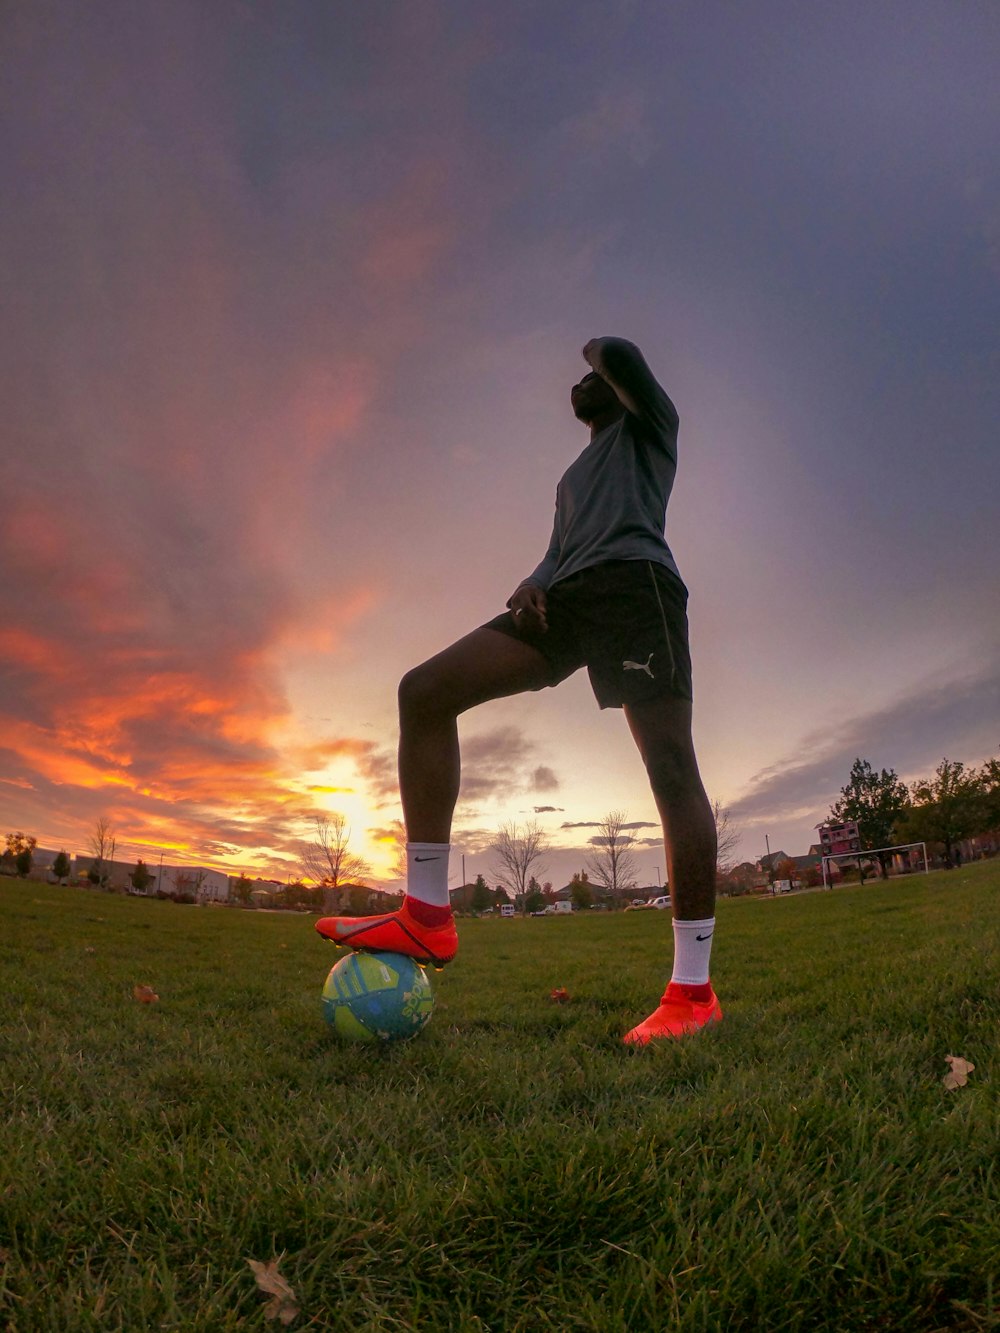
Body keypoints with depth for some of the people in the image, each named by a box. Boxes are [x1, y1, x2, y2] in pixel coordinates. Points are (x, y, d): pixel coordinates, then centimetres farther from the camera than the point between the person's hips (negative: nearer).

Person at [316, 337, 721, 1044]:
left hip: (634, 576, -6)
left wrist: (598, 352, 28)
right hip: (565, 599, 6)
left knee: (670, 766, -17)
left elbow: (621, 356, 3)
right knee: (424, 692, -12)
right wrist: (530, 586, 5)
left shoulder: (649, 425, 23)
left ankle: (693, 991, -15)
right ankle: (427, 917, -16)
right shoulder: (572, 478, 41)